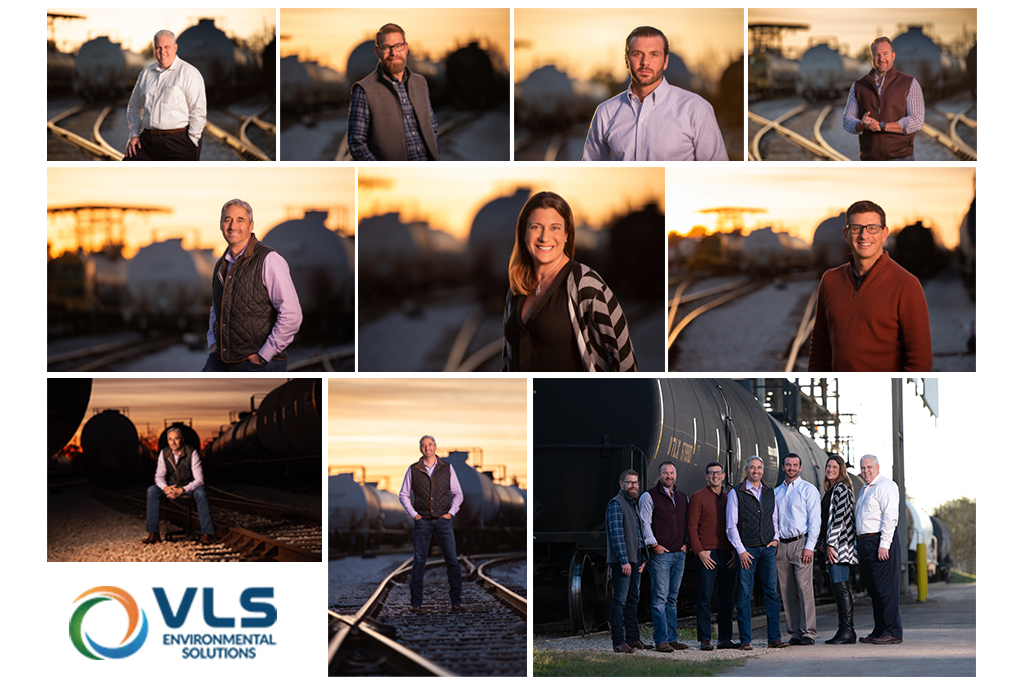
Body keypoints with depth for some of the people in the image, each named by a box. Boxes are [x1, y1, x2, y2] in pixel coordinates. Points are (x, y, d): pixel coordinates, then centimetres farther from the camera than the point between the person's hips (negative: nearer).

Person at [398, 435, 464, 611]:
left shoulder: (447, 468, 4)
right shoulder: (413, 470, 3)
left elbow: (458, 494, 10)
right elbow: (403, 495, 9)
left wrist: (451, 513, -2)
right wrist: (414, 514, -1)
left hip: (443, 520, 0)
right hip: (422, 521, 0)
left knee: (452, 561, -5)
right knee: (418, 562, -2)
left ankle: (456, 601, 2)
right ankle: (416, 602, 3)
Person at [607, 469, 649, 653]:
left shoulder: (633, 505, 19)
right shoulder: (616, 504, -9)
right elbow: (616, 534, -17)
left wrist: (642, 558, 15)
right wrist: (624, 561, -21)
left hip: (635, 559, 9)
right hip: (622, 560, -9)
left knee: (633, 599, 12)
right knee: (620, 600, -8)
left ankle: (633, 639, 17)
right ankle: (618, 642, -8)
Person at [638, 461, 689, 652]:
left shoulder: (682, 497, 17)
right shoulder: (649, 496, -1)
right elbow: (645, 523, -5)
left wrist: (685, 543, 9)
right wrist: (654, 545, -11)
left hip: (679, 553, 6)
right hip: (661, 553, -6)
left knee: (672, 598, 9)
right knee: (660, 598, -7)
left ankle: (672, 638, 11)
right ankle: (661, 640, -7)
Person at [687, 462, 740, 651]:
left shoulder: (730, 498, 16)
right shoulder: (698, 497, 1)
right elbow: (692, 527, -3)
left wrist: (736, 551, 4)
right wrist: (700, 552, -11)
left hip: (728, 555, 5)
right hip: (707, 555, -4)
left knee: (727, 598, 6)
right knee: (705, 598, -4)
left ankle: (725, 638, 11)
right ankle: (705, 639, -2)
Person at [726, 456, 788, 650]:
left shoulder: (769, 492, 14)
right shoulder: (736, 493, 0)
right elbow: (731, 525, -2)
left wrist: (776, 538, 6)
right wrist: (741, 550, -9)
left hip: (767, 549, 4)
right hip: (746, 550, -4)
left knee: (772, 593, 0)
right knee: (744, 595, -4)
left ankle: (774, 638, 3)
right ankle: (745, 640, 0)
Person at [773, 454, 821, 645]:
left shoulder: (808, 489, 2)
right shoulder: (776, 492, 17)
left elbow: (815, 520, -4)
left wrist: (809, 547, -12)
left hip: (800, 543, -5)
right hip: (781, 544, 5)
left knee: (804, 588, -10)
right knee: (787, 591, 3)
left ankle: (808, 632, -9)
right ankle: (795, 632, 7)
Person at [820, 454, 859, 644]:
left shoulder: (841, 489, -10)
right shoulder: (830, 490, 20)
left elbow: (840, 518, -16)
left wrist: (831, 543, -18)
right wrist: (824, 542, 19)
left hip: (839, 543, -10)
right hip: (831, 544, 10)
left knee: (841, 587, -12)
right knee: (838, 588, 9)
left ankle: (848, 631, -12)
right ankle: (843, 630, 10)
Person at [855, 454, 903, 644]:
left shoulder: (886, 486, -7)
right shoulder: (864, 490, 22)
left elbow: (890, 516, -16)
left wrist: (884, 544, -21)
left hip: (881, 540, -9)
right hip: (865, 542, 10)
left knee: (886, 588, -9)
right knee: (874, 590, 10)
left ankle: (893, 632, -8)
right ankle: (879, 631, 15)